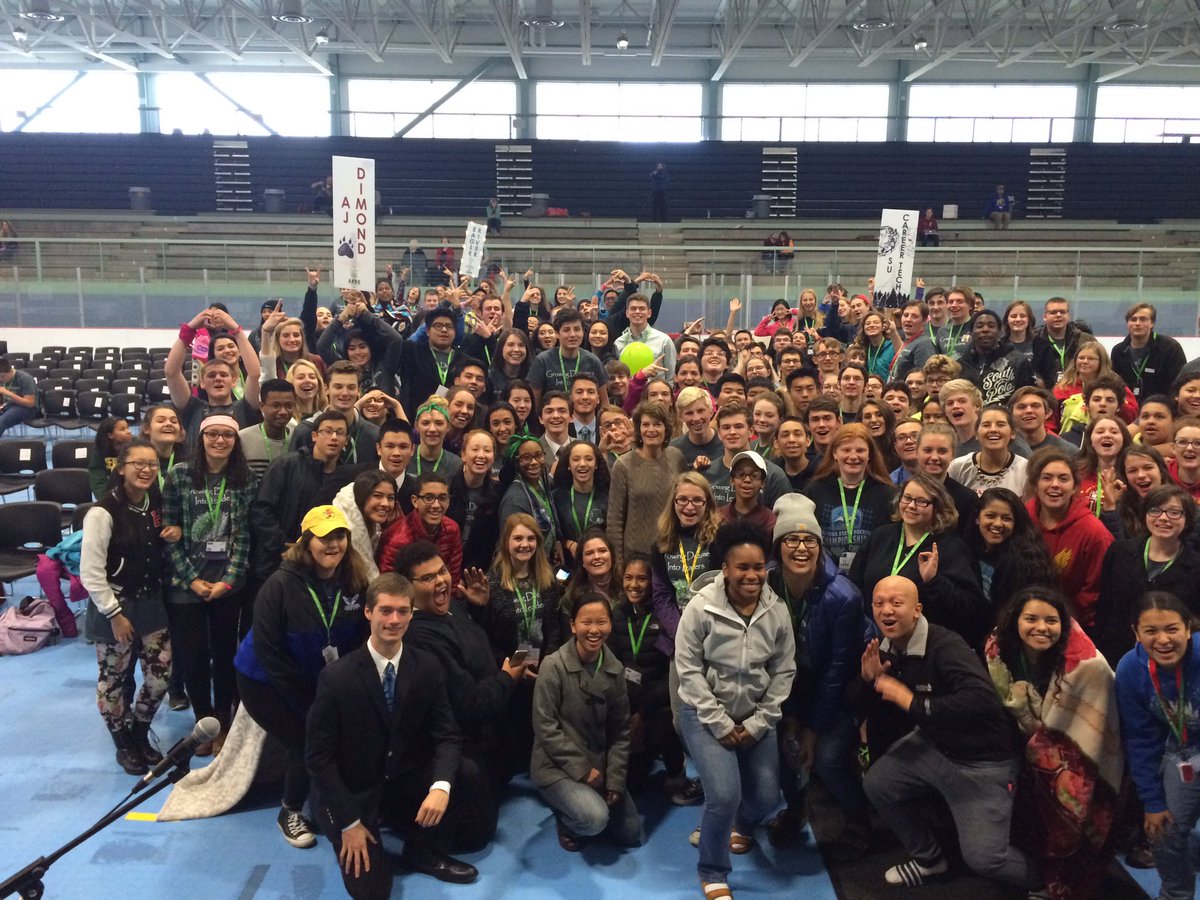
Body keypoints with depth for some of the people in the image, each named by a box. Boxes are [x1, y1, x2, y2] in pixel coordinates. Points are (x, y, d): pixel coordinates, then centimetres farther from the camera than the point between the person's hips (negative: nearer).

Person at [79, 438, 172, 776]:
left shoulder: (155, 505, 3)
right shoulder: (104, 512, -18)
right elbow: (90, 574, -18)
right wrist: (115, 614, -16)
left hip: (151, 603, 6)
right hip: (114, 607, -6)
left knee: (161, 673, 9)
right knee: (114, 678, 8)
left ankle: (139, 734, 33)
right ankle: (124, 745, 28)